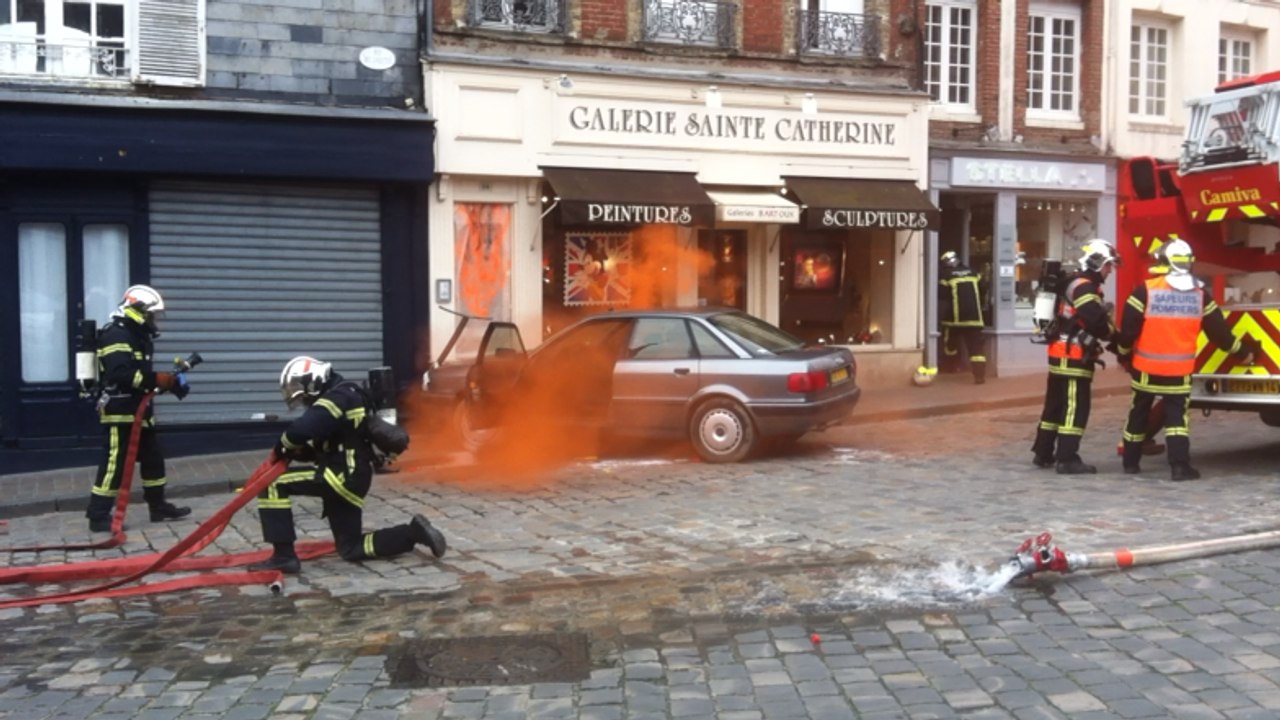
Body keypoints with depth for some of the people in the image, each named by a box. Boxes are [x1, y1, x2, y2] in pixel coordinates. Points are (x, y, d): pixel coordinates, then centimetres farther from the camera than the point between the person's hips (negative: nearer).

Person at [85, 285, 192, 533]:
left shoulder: (137, 336, 17)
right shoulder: (115, 335, -15)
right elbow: (121, 375, -29)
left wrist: (169, 381, 7)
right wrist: (159, 379, -28)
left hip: (139, 410, 10)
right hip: (120, 412, -10)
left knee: (153, 459, 15)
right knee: (115, 464, -8)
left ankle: (158, 507, 25)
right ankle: (98, 516, -2)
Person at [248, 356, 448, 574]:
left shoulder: (339, 397, -14)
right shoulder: (339, 398, 19)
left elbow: (302, 429, -28)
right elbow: (322, 448, 21)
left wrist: (283, 446, -8)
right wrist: (296, 451, 3)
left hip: (344, 476, -11)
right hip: (346, 478, 11)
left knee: (273, 485, -13)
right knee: (352, 549, 17)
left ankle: (284, 556, -13)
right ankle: (414, 532, 16)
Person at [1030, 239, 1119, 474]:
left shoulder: (1078, 285, 20)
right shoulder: (1083, 287, -14)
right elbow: (1096, 321, -24)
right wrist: (1114, 334, -8)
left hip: (1062, 355, 10)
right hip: (1073, 357, -10)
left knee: (1056, 405, 14)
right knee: (1075, 407, -8)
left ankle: (1043, 453, 20)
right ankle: (1067, 459, -8)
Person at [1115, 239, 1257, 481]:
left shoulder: (1145, 291, -9)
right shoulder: (1200, 295, 0)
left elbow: (1128, 329, -8)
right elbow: (1219, 330, 8)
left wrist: (1124, 356, 9)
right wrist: (1242, 352, 22)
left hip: (1146, 368, -1)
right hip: (1179, 370, 1)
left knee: (1139, 413, 13)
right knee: (1177, 416, 8)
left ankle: (1131, 462, 23)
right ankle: (1179, 465, -4)